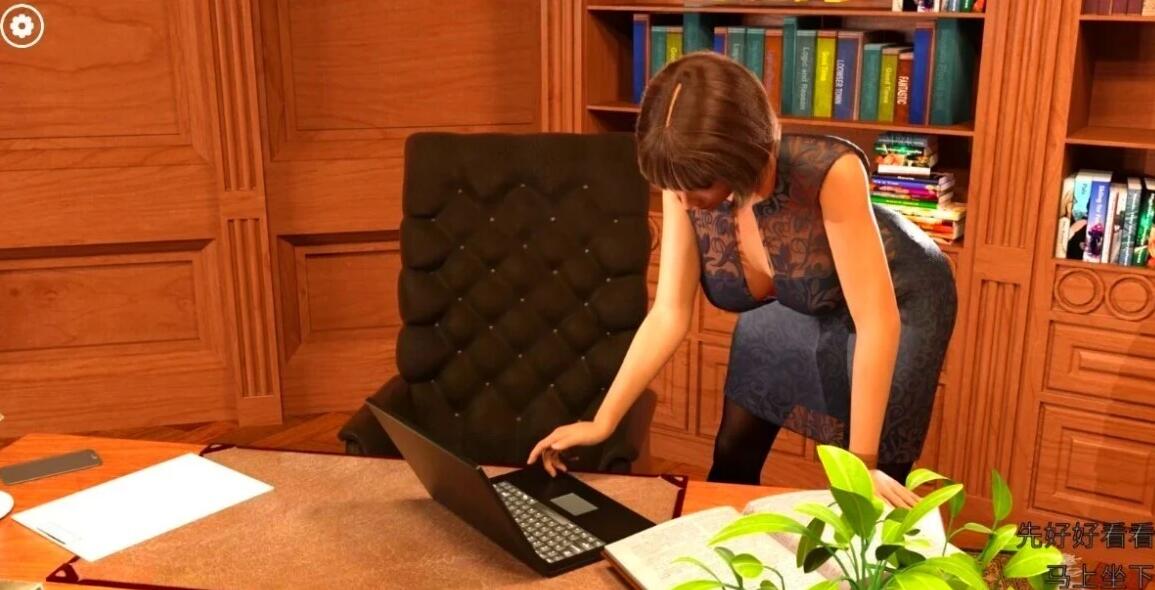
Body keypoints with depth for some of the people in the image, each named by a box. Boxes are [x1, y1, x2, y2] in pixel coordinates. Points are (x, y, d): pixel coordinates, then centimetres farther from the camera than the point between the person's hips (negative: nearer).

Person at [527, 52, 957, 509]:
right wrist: (602, 422, -23)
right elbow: (669, 315, -20)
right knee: (733, 456, 8)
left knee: (872, 494, 0)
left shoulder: (830, 172, -40)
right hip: (791, 304, 4)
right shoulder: (685, 184, -27)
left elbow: (877, 321, -38)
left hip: (898, 300, -3)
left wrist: (861, 462, -38)